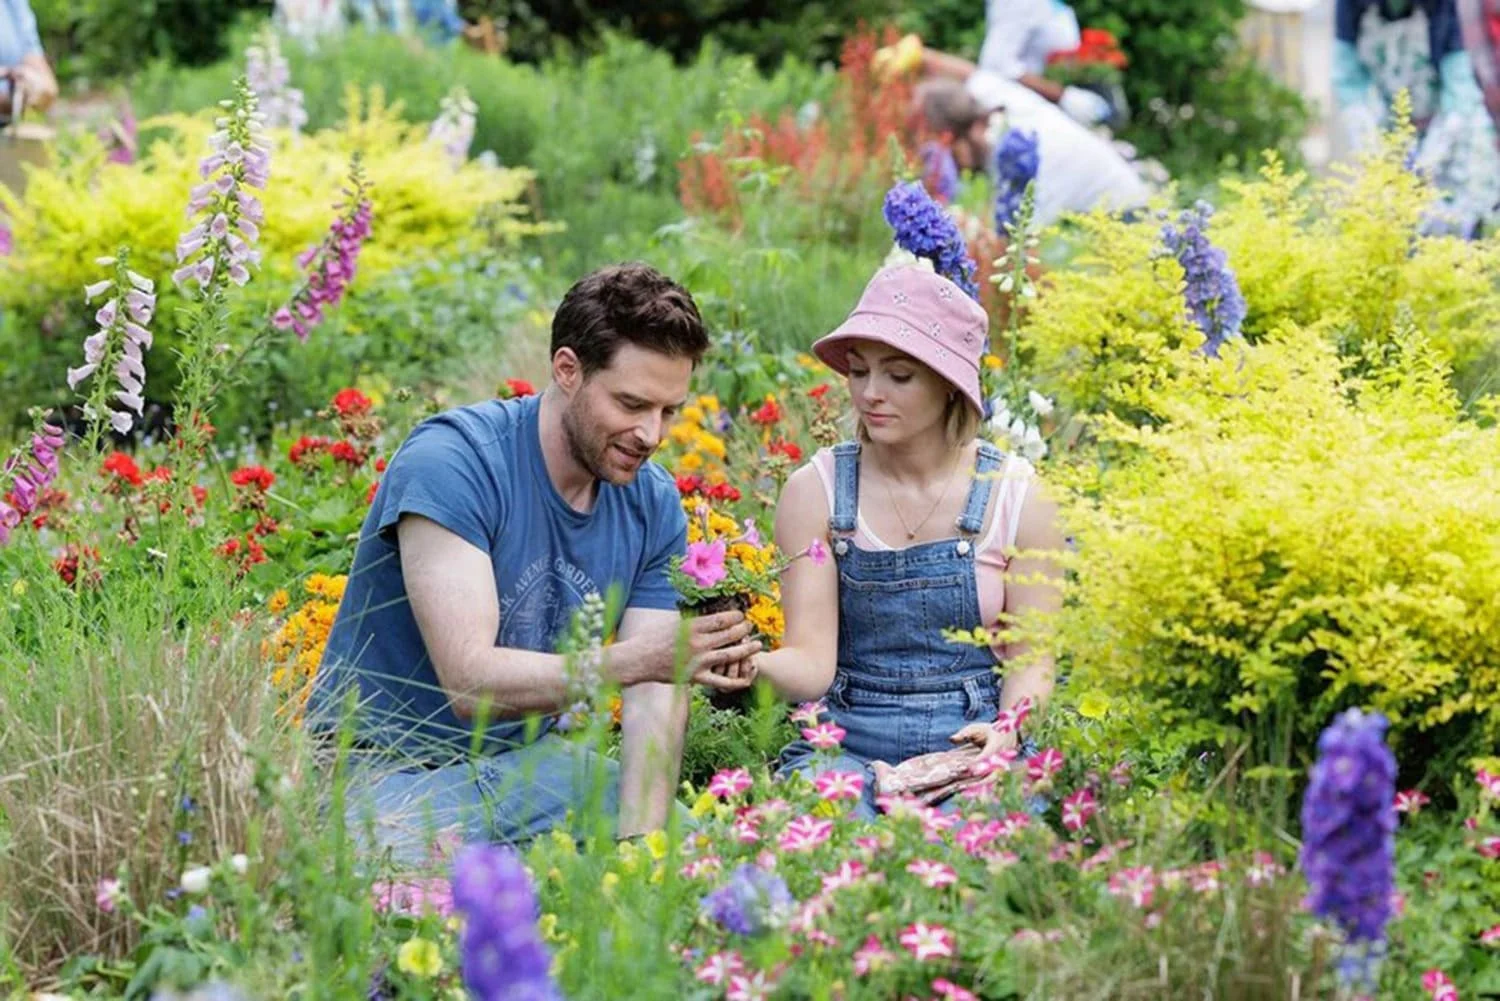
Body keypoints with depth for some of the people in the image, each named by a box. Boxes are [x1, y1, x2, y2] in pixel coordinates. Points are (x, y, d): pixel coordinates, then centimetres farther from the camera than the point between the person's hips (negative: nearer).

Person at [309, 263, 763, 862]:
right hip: (391, 769, -6)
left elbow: (655, 699, -5)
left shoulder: (654, 505, 1)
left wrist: (639, 839, -24)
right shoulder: (452, 461, -21)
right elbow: (470, 683, -28)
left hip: (527, 763, 6)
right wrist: (635, 660, -41)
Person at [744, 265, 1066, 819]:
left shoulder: (1017, 497, -1)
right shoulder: (815, 492, 0)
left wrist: (1006, 731, -20)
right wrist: (751, 663, -30)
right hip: (847, 746, 0)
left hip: (974, 748, 0)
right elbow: (811, 663, -6)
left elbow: (1032, 660, 2)